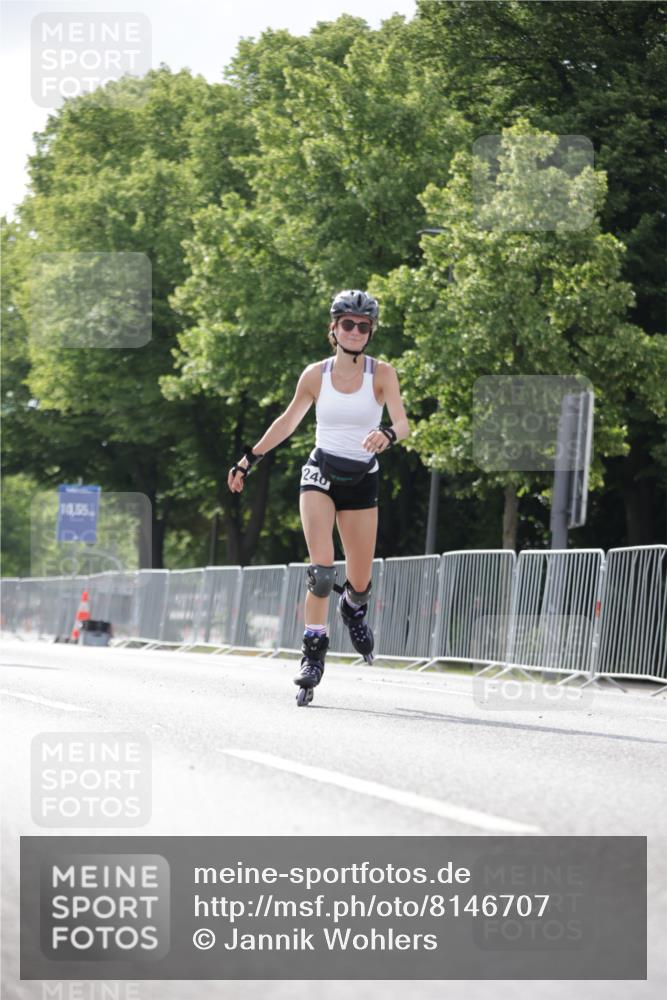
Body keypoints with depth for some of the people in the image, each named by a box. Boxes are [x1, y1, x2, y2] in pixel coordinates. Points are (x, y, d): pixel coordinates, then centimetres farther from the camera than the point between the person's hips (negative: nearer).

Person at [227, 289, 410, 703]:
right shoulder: (316, 375, -1)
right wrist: (250, 459, 16)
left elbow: (403, 424, -16)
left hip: (363, 479, 0)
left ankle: (354, 608, 43)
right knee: (322, 569, -20)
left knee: (360, 581, 5)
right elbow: (289, 421, 14)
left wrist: (387, 434, -39)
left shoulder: (382, 373, -5)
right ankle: (313, 655, -15)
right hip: (320, 472, 0)